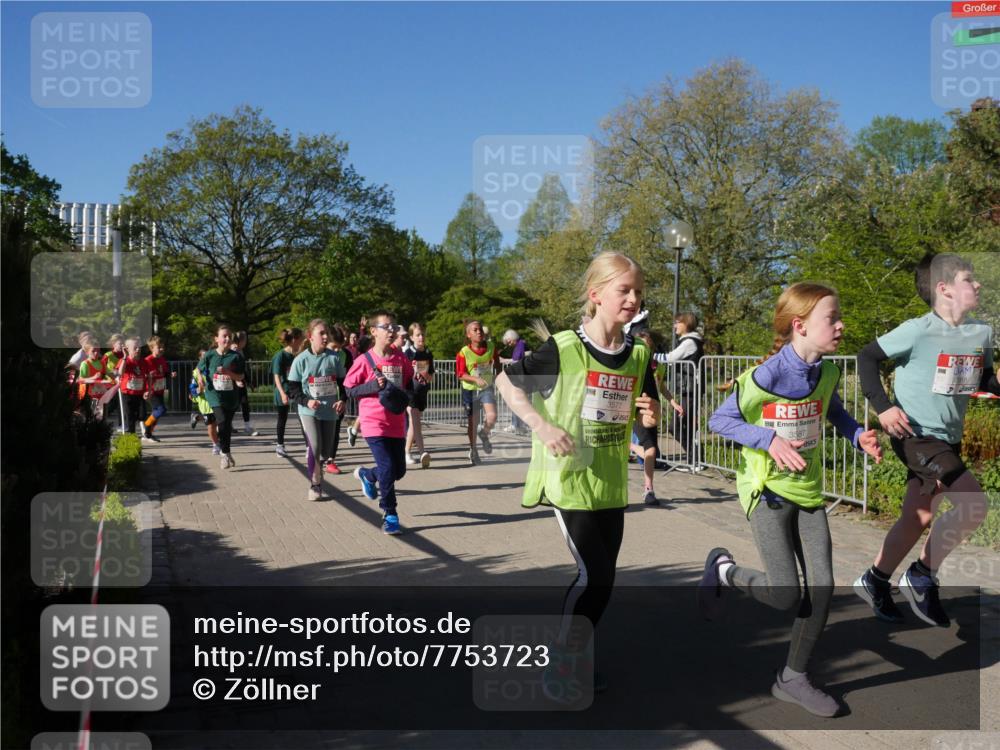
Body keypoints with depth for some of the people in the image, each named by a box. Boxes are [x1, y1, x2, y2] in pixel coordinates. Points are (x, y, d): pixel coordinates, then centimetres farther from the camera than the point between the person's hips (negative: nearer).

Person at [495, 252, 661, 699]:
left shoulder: (638, 355, 3)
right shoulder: (564, 349, -14)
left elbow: (647, 412, 15)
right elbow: (506, 382, -4)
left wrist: (651, 415, -10)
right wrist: (542, 426, -16)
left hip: (611, 481, 6)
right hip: (569, 477, -6)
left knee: (602, 578, 11)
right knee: (594, 575, -7)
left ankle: (574, 658, 30)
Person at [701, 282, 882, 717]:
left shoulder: (827, 373, -1)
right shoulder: (767, 376, -21)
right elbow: (719, 421, -14)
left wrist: (858, 437, -1)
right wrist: (770, 440, -25)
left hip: (809, 492, 6)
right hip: (768, 492, -6)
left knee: (822, 588, 2)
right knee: (786, 595, -9)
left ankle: (793, 679, 19)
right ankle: (723, 570, 21)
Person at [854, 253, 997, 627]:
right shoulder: (918, 330, -17)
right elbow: (867, 357, -12)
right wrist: (883, 407, -20)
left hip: (948, 438, 8)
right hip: (915, 435, -8)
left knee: (918, 518, 14)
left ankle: (874, 580, 31)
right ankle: (921, 575, 1)